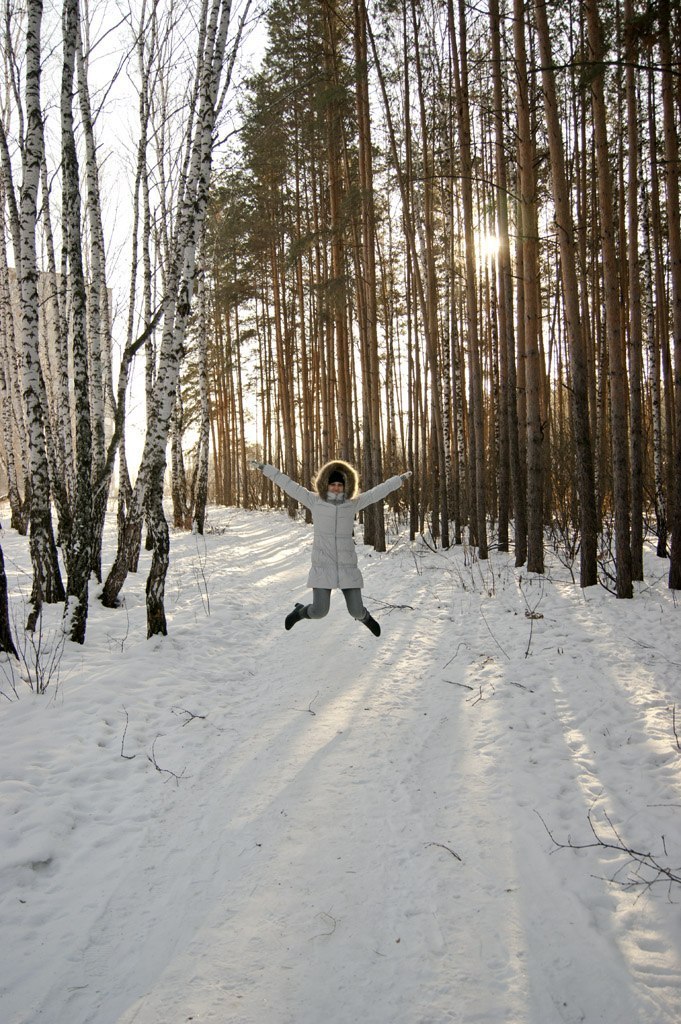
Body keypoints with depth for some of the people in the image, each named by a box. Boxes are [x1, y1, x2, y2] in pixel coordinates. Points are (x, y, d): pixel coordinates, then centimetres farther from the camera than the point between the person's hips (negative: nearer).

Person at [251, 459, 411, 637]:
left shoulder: (353, 503, 4)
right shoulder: (315, 501, -1)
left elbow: (378, 491, 11)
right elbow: (288, 484, 0)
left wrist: (400, 479, 16)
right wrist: (264, 468, 1)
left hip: (347, 565, 2)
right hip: (323, 565, -2)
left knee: (356, 611, 3)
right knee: (319, 612, -5)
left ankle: (365, 617, 43)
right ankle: (300, 611, 32)